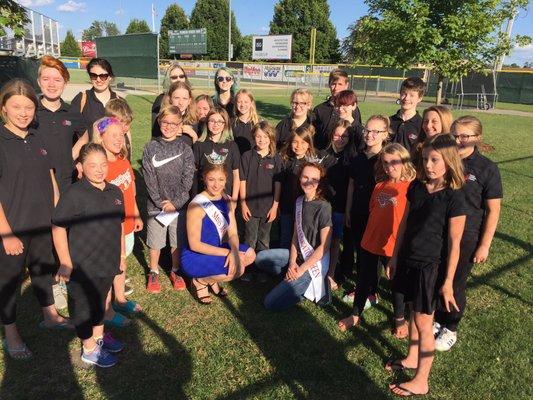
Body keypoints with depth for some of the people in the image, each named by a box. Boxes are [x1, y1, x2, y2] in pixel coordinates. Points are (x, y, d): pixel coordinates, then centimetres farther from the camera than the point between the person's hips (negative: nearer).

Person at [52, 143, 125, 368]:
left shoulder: (115, 192, 2)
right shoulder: (74, 194, -18)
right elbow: (58, 228, -16)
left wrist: (121, 254, 14)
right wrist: (65, 263, -15)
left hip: (107, 262, 6)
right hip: (82, 265, -6)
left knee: (100, 300, 23)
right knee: (83, 306, 11)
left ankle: (99, 336, 44)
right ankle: (89, 349, 27)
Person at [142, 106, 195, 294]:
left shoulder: (185, 149, -1)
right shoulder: (150, 148, -1)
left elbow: (187, 178, -6)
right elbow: (149, 178, -6)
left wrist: (175, 202, -12)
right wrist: (161, 202, -12)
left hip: (180, 204, 0)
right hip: (156, 204, 0)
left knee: (177, 241, 11)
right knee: (155, 241, 9)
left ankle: (175, 271, 31)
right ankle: (153, 273, 29)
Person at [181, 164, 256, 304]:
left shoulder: (226, 201, -1)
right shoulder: (197, 205, -21)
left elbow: (233, 233, -2)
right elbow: (194, 244, -21)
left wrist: (234, 251, -25)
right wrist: (228, 252, -23)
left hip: (215, 251, 7)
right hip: (194, 258, -7)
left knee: (249, 254, -8)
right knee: (237, 268, -25)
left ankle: (212, 279, 9)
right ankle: (199, 281, 1)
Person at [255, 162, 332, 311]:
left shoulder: (323, 207, -20)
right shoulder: (299, 201, 3)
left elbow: (324, 246, -19)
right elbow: (296, 235, 5)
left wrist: (301, 269, -17)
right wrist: (292, 262, -8)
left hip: (315, 261, -8)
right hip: (298, 254, 8)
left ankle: (311, 285, 4)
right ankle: (293, 279, 5)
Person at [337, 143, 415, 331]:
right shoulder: (380, 185, 5)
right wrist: (370, 232, 12)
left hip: (393, 245, -5)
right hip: (370, 242, 5)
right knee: (364, 279, 16)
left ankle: (400, 318, 35)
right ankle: (355, 315, 32)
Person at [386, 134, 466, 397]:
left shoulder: (454, 198, -18)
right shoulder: (417, 187, 0)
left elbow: (454, 244, -14)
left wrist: (448, 282, -12)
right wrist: (394, 257, 12)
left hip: (431, 266, -6)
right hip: (408, 259, 6)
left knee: (423, 323, 5)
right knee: (414, 311, 21)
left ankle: (420, 381, 20)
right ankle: (412, 358, 42)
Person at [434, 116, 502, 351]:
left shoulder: (487, 169, -10)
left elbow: (493, 210, -7)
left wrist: (484, 245, -8)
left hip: (466, 237, -3)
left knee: (455, 284, 9)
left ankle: (450, 329, 31)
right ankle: (437, 320, 36)